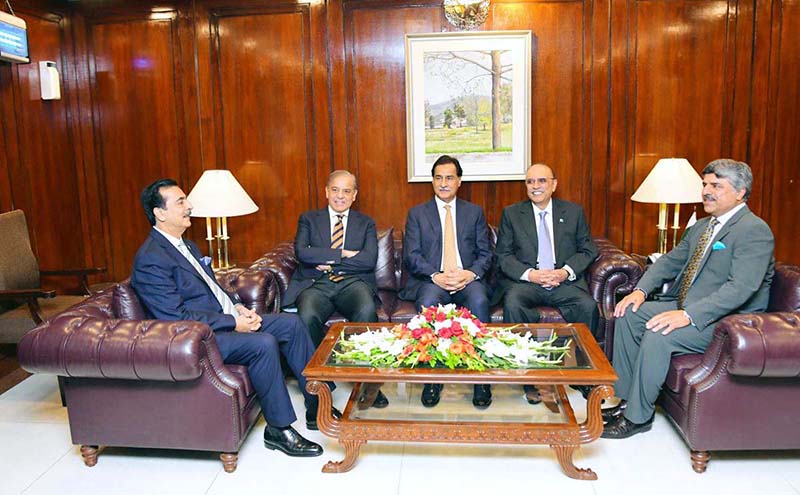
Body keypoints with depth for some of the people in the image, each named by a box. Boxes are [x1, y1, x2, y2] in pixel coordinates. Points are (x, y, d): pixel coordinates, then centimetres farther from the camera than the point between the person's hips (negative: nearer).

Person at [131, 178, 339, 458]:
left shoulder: (186, 245, 16)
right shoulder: (151, 259, -16)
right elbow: (176, 317, -21)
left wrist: (239, 307, 3)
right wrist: (233, 322, -19)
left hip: (226, 318, 10)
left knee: (292, 323, 0)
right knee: (264, 343, -30)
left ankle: (317, 406, 6)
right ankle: (279, 429, -14)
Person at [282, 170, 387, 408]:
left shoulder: (366, 223, 18)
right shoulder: (308, 219, 18)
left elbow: (369, 260, 1)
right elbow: (301, 252, -2)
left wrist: (329, 261, -5)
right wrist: (343, 253, -7)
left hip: (353, 282, 0)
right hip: (316, 283, 0)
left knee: (367, 310, -34)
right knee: (307, 316, -34)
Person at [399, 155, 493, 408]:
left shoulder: (475, 212, 17)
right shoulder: (417, 213, 13)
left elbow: (485, 254, 11)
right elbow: (411, 256, 2)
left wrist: (471, 273, -12)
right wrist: (436, 276, -16)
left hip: (467, 280, 1)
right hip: (430, 281, 0)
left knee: (479, 301, -33)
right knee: (429, 302, -35)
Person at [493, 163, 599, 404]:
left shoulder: (574, 212, 14)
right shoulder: (511, 213, 10)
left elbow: (588, 250, 11)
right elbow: (503, 256, 4)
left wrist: (566, 271, -10)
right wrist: (529, 274, -14)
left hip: (564, 282, 1)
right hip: (524, 281, -1)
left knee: (588, 306, -29)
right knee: (512, 305, -33)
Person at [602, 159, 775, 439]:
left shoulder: (755, 231, -15)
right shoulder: (701, 227, 14)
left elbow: (741, 287, -26)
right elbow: (671, 261, 15)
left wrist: (688, 315, -34)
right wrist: (641, 290, -3)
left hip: (728, 321, -9)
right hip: (687, 306, 9)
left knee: (658, 334, -29)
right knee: (629, 314, -4)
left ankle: (637, 417, -12)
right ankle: (627, 399, 3)